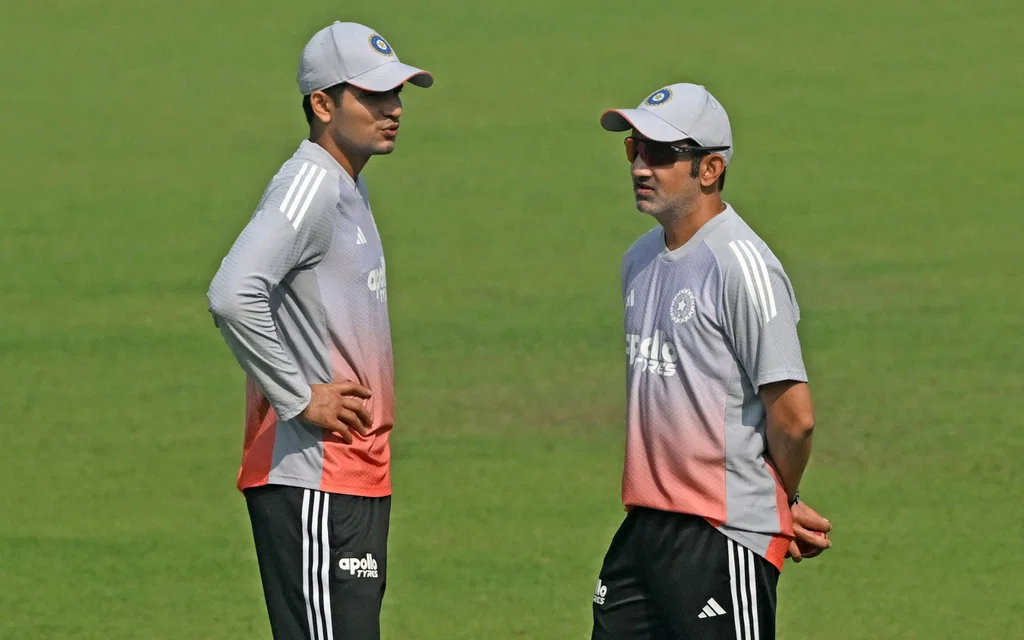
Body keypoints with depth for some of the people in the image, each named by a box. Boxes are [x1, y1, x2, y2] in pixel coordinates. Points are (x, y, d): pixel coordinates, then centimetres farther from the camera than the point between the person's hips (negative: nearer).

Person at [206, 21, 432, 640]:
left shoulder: (349, 188, 17)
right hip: (311, 478, -10)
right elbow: (233, 296, -29)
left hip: (357, 478, 10)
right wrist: (300, 399, -22)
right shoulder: (309, 187, -14)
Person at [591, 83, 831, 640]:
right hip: (642, 525, 9)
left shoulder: (740, 263, -14)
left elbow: (794, 416, -17)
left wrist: (782, 500, -1)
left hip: (724, 534, -9)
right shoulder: (640, 258, 14)